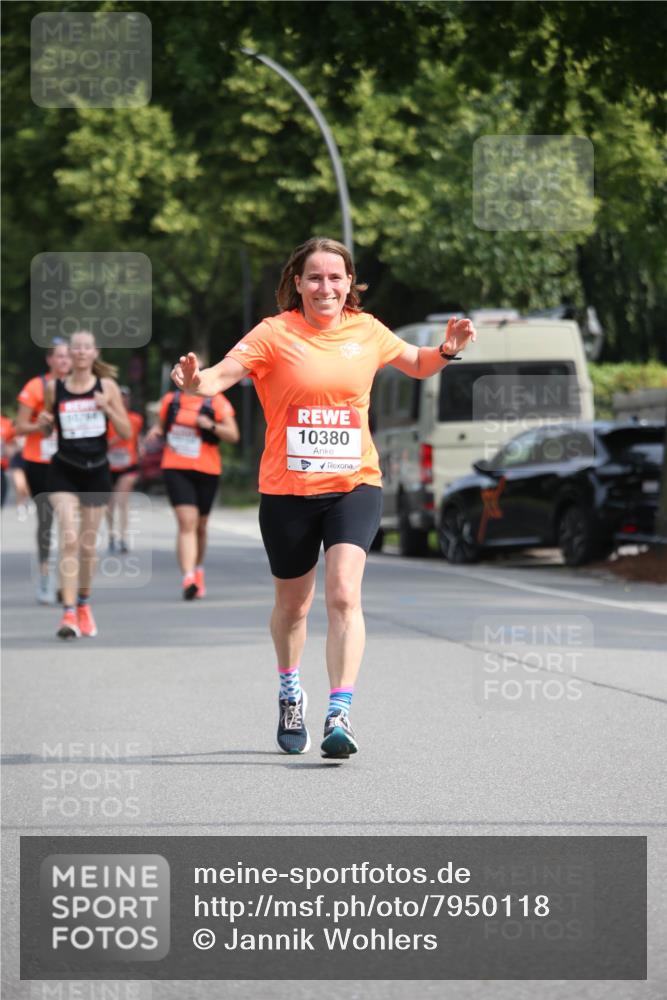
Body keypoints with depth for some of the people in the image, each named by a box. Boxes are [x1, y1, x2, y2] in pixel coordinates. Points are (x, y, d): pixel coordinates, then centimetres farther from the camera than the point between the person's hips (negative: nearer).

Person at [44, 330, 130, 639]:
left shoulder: (107, 387, 0)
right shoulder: (54, 388, 0)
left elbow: (127, 433, 0)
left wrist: (107, 408, -16)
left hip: (96, 472, 1)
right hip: (64, 472, -1)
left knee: (88, 544, 11)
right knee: (69, 539, -16)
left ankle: (83, 605, 33)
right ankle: (69, 614, -19)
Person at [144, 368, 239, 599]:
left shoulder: (216, 402, 0)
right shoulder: (171, 400, 8)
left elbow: (233, 436, -4)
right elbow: (160, 425, 22)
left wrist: (211, 425, -21)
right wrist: (155, 431, -1)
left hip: (206, 471, 0)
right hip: (176, 469, 0)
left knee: (200, 526, 15)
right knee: (187, 522, -17)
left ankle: (197, 570, 39)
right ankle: (189, 578, -26)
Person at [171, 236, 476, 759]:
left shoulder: (366, 331, 4)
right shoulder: (276, 334, -6)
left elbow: (418, 365, 22)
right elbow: (226, 372, -19)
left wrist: (447, 349, 1)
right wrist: (197, 382, -41)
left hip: (354, 485, 1)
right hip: (287, 490, -1)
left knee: (343, 594, -18)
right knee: (292, 603, 14)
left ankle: (340, 714, -21)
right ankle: (290, 692, 42)